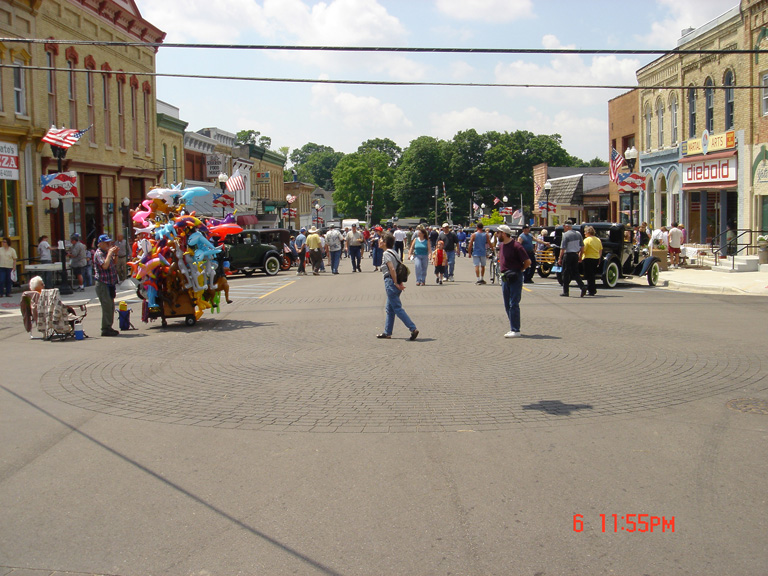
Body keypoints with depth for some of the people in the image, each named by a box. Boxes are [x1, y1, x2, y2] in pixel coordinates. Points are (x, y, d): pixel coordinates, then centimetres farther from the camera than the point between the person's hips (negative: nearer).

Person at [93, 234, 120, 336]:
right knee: (107, 307, -10)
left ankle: (108, 327, 19)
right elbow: (105, 265, -27)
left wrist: (115, 255, 5)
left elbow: (114, 263, 20)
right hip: (102, 284, -9)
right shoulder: (99, 253, -12)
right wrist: (110, 253, -21)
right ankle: (106, 329, -6)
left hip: (110, 283, 9)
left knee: (111, 306, 12)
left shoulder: (107, 252, 14)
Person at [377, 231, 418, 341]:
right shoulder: (393, 252, 15)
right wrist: (400, 283, 11)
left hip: (390, 282, -10)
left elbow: (392, 269, -20)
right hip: (395, 283, 10)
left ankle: (413, 329, -13)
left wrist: (396, 283, -15)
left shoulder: (386, 253, -13)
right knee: (389, 309, 15)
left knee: (397, 308, -8)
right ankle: (387, 333, 21)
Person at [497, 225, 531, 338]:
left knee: (513, 304, -9)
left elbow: (528, 262, -14)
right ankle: (513, 328, 20)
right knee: (507, 305, 11)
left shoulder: (516, 246, -15)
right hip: (505, 277, 9)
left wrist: (519, 270, -4)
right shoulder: (501, 245, 11)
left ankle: (515, 330, -7)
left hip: (515, 278, -9)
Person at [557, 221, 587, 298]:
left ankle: (565, 292, 6)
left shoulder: (566, 235, -12)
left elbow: (563, 248, -15)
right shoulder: (578, 234, 7)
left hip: (568, 255, -6)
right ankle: (582, 287, -5)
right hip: (575, 255, 6)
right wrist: (580, 256, 18)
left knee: (566, 274, 3)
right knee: (575, 272, 13)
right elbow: (582, 247, 10)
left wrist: (560, 258, -11)